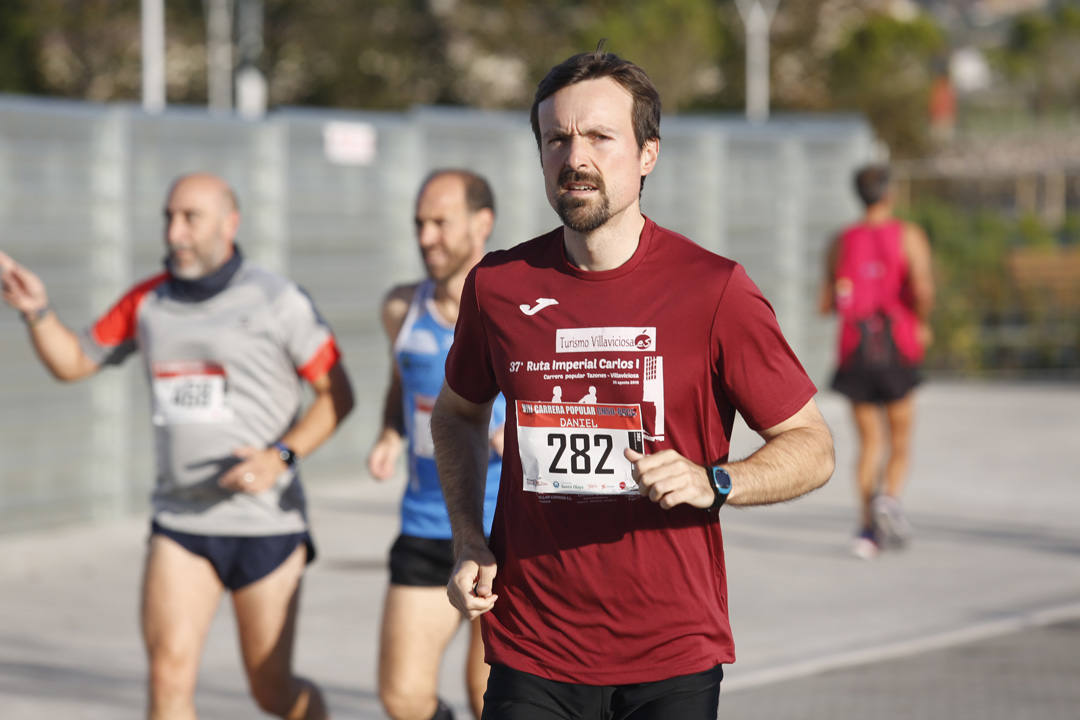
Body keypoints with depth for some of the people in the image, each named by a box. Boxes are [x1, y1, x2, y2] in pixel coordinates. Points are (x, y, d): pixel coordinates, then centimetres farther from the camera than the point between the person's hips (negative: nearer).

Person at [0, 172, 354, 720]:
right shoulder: (149, 301, 5)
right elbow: (72, 363, 15)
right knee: (169, 675, -12)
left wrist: (281, 457, -18)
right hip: (180, 522, 3)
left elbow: (337, 395, -4)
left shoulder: (277, 300, -8)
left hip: (266, 524, -3)